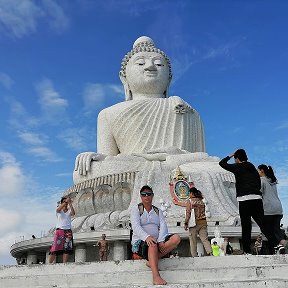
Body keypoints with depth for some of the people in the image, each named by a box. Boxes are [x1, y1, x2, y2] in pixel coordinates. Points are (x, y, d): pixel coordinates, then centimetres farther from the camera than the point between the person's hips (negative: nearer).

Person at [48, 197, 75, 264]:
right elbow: (58, 209, -16)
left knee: (67, 249, -4)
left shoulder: (69, 211, 11)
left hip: (68, 231, 2)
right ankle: (50, 263, -5)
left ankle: (64, 263, -1)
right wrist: (66, 201, -25)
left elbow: (73, 213, -11)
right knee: (55, 248, -8)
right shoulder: (59, 211, 9)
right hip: (59, 230, -2)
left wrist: (70, 204, -18)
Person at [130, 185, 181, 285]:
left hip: (156, 241, 4)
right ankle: (156, 277, -49)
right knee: (152, 245, -38)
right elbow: (135, 226, -12)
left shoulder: (158, 211, 17)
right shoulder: (136, 209, 5)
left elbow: (163, 226, 2)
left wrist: (161, 241, -19)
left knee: (176, 238, -20)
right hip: (140, 242, -4)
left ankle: (152, 260, -23)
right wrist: (146, 237, -32)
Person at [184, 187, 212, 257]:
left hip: (194, 223, -4)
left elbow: (188, 213, -9)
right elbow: (203, 212, 13)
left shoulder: (190, 201, -4)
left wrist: (185, 223, -5)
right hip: (203, 222, 4)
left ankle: (194, 256, 2)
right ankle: (210, 253, -14)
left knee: (193, 242, 3)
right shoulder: (201, 201, 12)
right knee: (205, 240, 1)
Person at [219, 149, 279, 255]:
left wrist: (230, 156, 24)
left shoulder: (238, 167, 3)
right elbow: (259, 184, 18)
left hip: (245, 199, -5)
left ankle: (247, 251, -1)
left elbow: (222, 163, 12)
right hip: (257, 198, 5)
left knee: (246, 226, -2)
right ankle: (275, 245, -6)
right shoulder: (252, 167, 19)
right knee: (262, 224, 7)